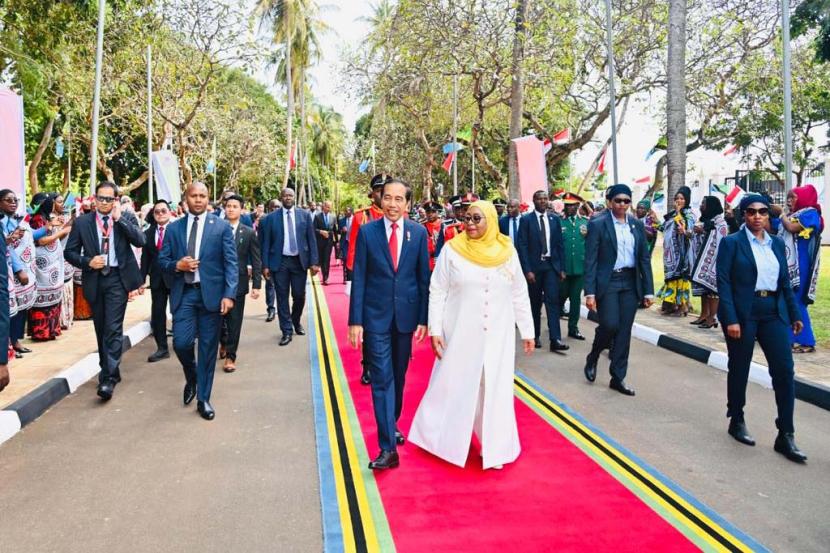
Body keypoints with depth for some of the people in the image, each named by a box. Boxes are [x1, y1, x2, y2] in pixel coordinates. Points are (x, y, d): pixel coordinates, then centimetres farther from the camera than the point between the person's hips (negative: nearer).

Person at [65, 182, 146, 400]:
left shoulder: (125, 219, 2)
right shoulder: (82, 222, 4)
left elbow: (140, 241, -13)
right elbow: (69, 252, 5)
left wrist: (119, 219, -14)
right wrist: (88, 262, -13)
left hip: (117, 278, -3)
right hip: (94, 280, 3)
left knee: (113, 328, -11)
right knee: (101, 329, 13)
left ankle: (109, 378, -10)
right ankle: (110, 370, 29)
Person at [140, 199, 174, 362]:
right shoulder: (148, 233, 8)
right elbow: (145, 258, 9)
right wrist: (142, 279, 5)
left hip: (175, 277, -4)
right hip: (157, 279, 4)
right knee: (157, 313, 6)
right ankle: (162, 348, 15)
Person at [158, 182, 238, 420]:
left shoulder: (221, 226, 1)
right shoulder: (173, 228, 9)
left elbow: (230, 263, -4)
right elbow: (163, 260, 11)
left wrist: (229, 294, -14)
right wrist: (177, 265, -12)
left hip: (211, 293, -2)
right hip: (183, 293, 2)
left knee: (208, 348, 4)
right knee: (181, 343, -6)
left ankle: (203, 399, 18)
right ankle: (192, 377, 28)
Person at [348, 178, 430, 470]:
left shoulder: (419, 233, 1)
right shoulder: (367, 232, -4)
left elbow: (424, 278, 4)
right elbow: (358, 278, -5)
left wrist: (423, 319, 1)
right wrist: (355, 320, -9)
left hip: (406, 315, 2)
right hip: (376, 316, -2)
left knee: (398, 377, 16)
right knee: (382, 379, -6)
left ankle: (391, 425, 38)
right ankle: (388, 447, -5)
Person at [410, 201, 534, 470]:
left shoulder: (507, 252, 1)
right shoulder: (452, 250, -6)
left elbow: (519, 295, 7)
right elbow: (437, 293, -4)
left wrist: (527, 331, 8)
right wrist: (435, 330, -9)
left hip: (497, 337, 2)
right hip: (461, 335, -2)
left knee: (495, 391, 9)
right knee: (452, 386, 8)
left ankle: (493, 448, 22)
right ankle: (439, 437, 29)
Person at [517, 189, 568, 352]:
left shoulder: (554, 219, 7)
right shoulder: (526, 220, -3)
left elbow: (559, 245, 9)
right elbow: (522, 246, -6)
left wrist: (562, 268, 5)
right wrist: (527, 270, -13)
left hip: (551, 265, 2)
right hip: (534, 266, -1)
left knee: (552, 301, -8)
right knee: (535, 303, 9)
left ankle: (555, 340, -11)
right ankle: (536, 336, 22)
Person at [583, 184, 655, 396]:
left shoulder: (637, 224, 8)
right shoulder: (597, 224, -5)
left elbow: (645, 258, 9)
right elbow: (590, 260, -8)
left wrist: (648, 290, 4)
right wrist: (590, 292, -14)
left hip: (631, 282, 4)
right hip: (607, 282, -4)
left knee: (624, 331, 5)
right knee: (610, 325, -13)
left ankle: (618, 377, 16)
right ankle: (592, 358, 18)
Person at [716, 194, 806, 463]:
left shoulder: (777, 243, 11)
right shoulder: (732, 242, -4)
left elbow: (785, 281, 15)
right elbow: (723, 282, -10)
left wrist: (795, 314, 11)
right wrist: (731, 319, -17)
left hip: (774, 312, 4)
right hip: (743, 313, -4)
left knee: (785, 370, -2)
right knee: (739, 370, 8)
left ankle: (786, 435, 5)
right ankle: (737, 421, 26)